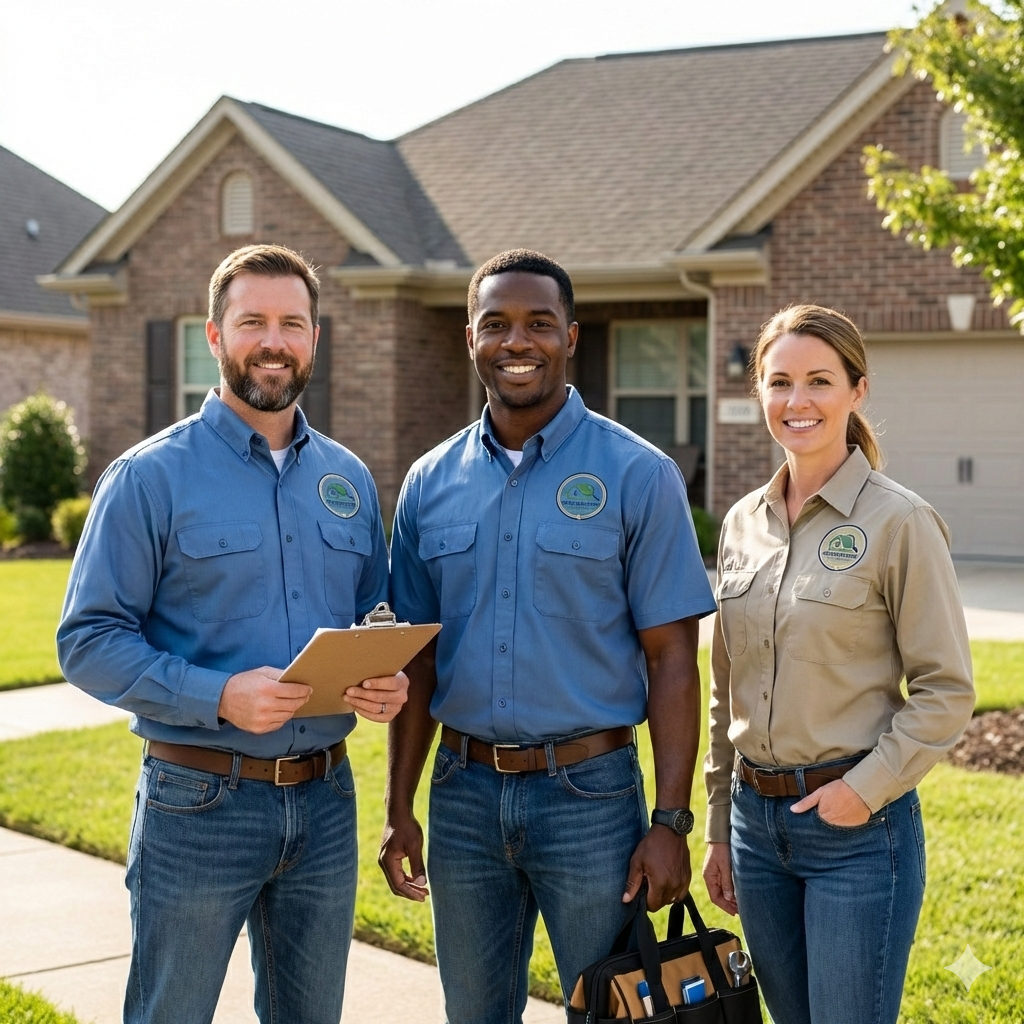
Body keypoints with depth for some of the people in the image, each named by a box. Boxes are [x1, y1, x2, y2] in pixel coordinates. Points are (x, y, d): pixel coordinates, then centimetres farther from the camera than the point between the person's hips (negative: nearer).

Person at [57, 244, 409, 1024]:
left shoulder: (349, 479, 9)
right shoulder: (151, 476, -7)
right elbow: (88, 642, -11)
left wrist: (389, 681, -7)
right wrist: (219, 695, -24)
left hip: (325, 803, 5)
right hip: (199, 804, -4)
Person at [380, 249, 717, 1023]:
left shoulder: (637, 475, -6)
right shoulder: (430, 484, 5)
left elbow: (671, 659, -7)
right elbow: (417, 661, 9)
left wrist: (671, 822, -12)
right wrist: (399, 809, 6)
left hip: (588, 790, -3)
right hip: (464, 790, 4)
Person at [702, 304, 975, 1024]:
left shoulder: (900, 523, -10)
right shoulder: (742, 523, 7)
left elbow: (946, 692, -8)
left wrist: (865, 788, -16)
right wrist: (719, 828, 15)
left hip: (859, 827, -6)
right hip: (757, 818, 6)